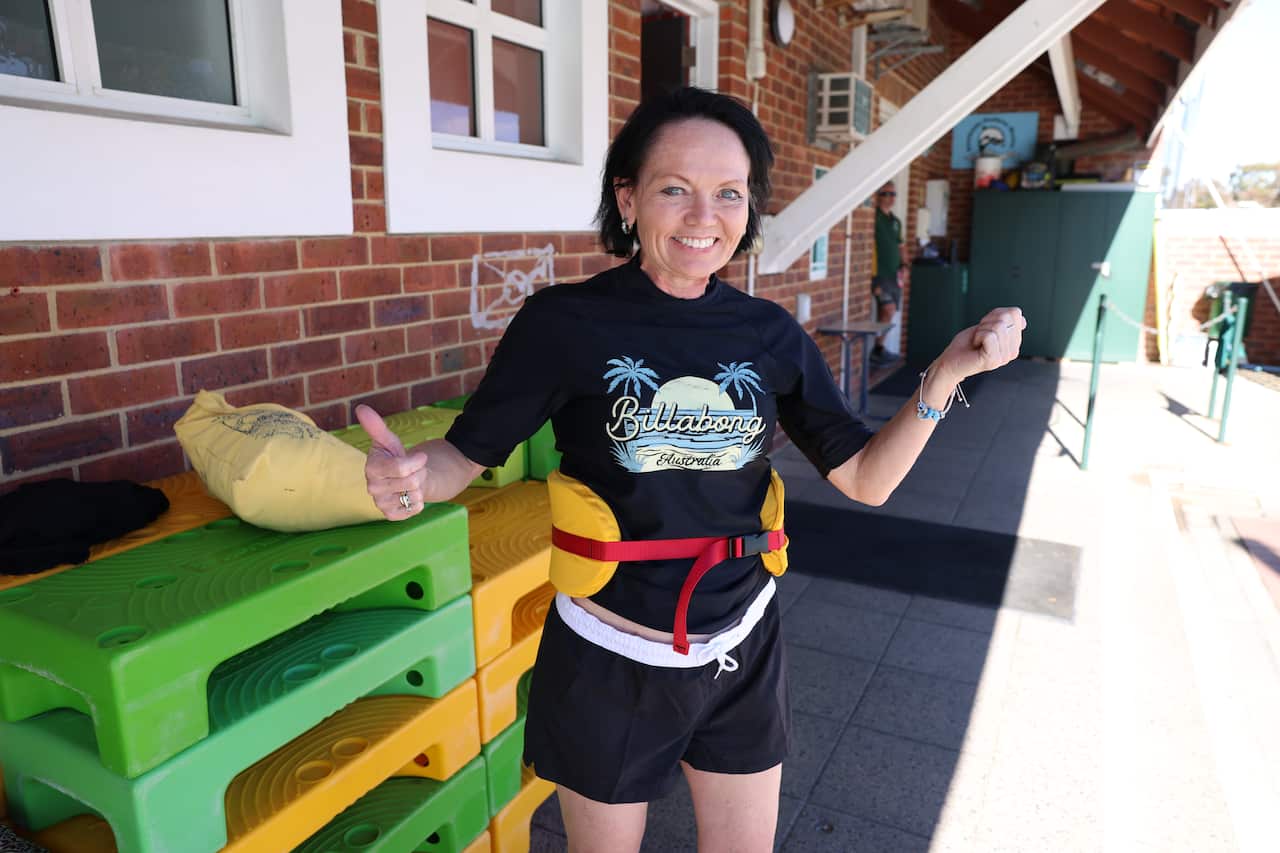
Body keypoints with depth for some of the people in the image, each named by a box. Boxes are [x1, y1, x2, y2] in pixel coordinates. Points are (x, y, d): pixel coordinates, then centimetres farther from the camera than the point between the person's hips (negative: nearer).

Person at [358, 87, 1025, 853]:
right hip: (611, 662, -2)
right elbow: (465, 455, -9)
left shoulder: (771, 334, -5)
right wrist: (409, 478, -32)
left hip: (742, 654, 3)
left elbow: (867, 478, -2)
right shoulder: (565, 322, -15)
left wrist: (948, 373, -16)